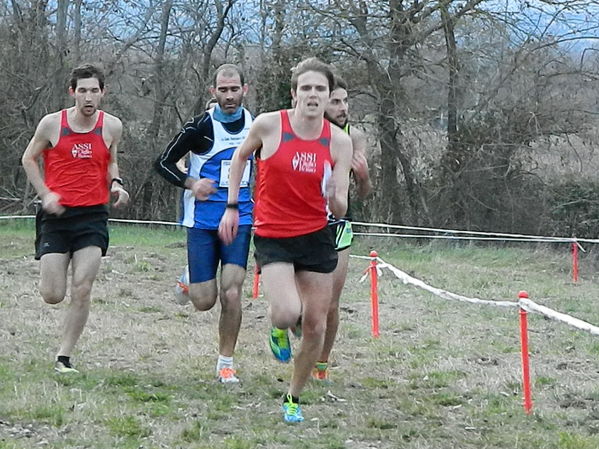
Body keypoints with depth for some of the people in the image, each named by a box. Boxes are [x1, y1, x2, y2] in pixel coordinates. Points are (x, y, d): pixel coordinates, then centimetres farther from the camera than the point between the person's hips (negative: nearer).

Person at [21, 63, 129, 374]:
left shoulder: (111, 126, 3)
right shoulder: (52, 124, -4)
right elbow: (29, 159, 8)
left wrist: (115, 183, -1)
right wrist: (45, 194, -6)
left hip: (93, 215, 1)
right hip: (57, 215, -1)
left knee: (82, 292, -10)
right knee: (52, 296, -3)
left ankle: (64, 357, 2)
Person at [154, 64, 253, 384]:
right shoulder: (201, 126, -9)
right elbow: (163, 163, -3)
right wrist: (191, 183, -18)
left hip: (239, 220, 2)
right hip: (202, 222, -2)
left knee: (231, 293, -12)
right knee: (204, 302, -2)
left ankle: (226, 363, 3)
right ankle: (192, 282, 36)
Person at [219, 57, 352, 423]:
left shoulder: (339, 141, -4)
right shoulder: (270, 125, -10)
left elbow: (340, 210, -5)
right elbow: (241, 156, 11)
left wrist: (336, 198, -28)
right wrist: (232, 206, 8)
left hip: (317, 237, 3)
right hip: (273, 237, -3)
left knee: (316, 326, 5)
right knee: (287, 314, -23)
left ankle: (294, 397, 26)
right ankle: (280, 331, 16)